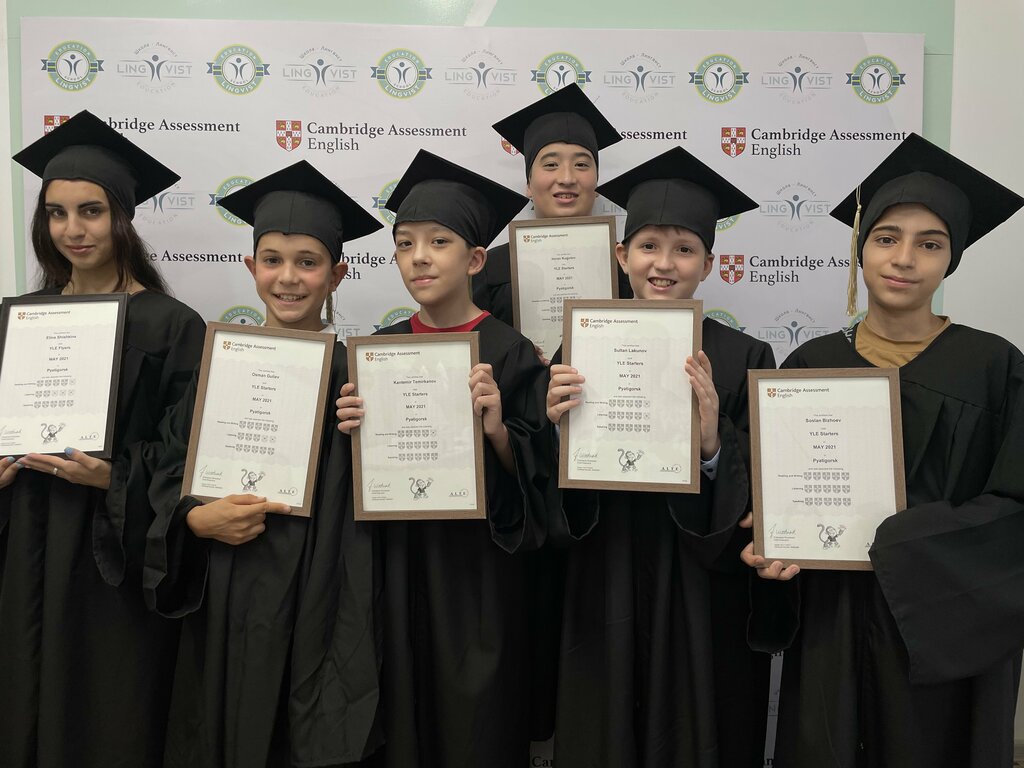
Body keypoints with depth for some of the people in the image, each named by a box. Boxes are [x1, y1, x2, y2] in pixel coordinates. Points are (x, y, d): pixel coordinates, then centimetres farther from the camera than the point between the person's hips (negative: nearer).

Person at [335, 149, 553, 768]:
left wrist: (497, 431, -26)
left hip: (476, 576, -3)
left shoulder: (510, 355, -8)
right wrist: (352, 431, -10)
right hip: (394, 570, 4)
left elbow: (537, 479, -9)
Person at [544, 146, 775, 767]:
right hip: (605, 597, 2)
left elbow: (755, 501, -7)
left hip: (700, 603, -1)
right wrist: (555, 429, -18)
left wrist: (712, 444, -25)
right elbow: (560, 505, 1)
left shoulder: (743, 359, -5)